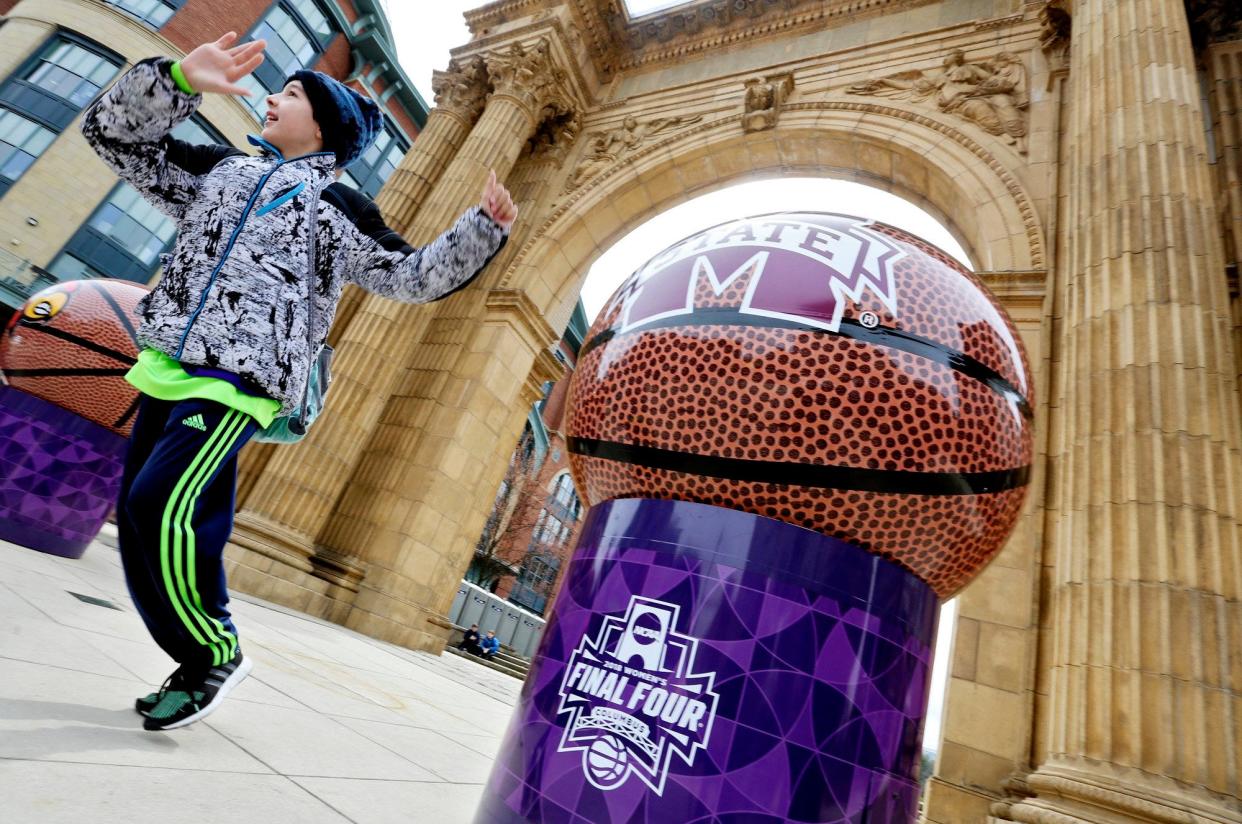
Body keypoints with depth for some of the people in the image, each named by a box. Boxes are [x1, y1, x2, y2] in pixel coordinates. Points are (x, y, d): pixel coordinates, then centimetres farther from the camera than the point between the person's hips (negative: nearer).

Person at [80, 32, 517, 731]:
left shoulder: (339, 207, 8)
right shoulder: (219, 168, 23)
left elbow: (415, 276, 7)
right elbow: (116, 132, 22)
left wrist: (483, 228, -3)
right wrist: (179, 79, 7)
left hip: (240, 381, -6)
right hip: (167, 369, 7)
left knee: (160, 507, -21)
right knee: (143, 520, 5)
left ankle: (217, 656, -1)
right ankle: (199, 664, 19)